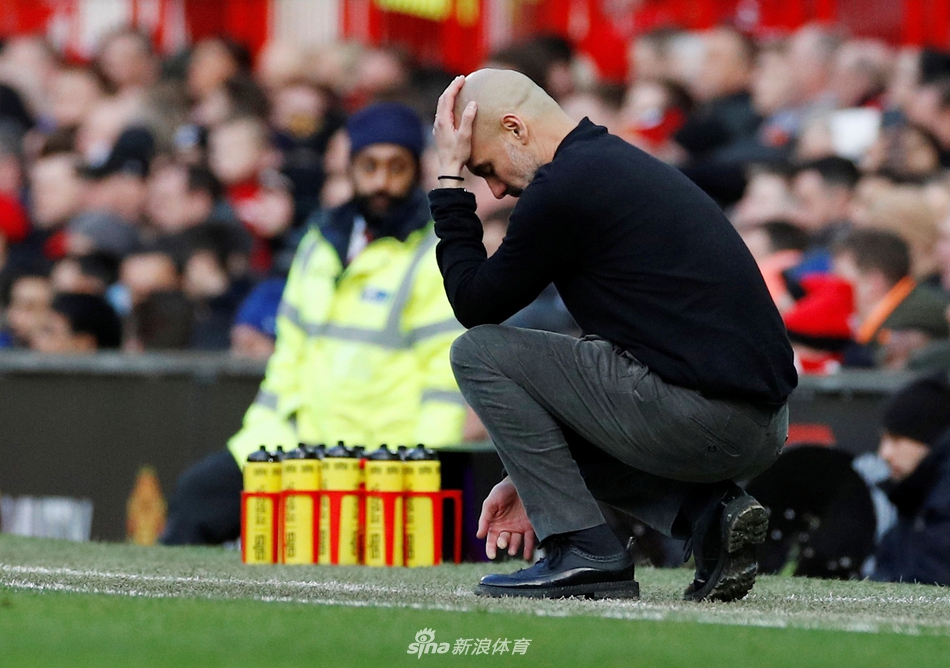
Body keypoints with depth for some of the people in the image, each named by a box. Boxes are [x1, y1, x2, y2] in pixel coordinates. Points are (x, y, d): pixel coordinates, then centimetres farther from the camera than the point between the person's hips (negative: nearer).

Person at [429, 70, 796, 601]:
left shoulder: (565, 186, -7)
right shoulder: (626, 165, 23)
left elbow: (476, 303, 3)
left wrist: (450, 179, 10)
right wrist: (536, 480, 28)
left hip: (697, 417, -9)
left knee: (478, 353, 2)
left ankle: (586, 552, -1)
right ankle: (707, 512, 8)